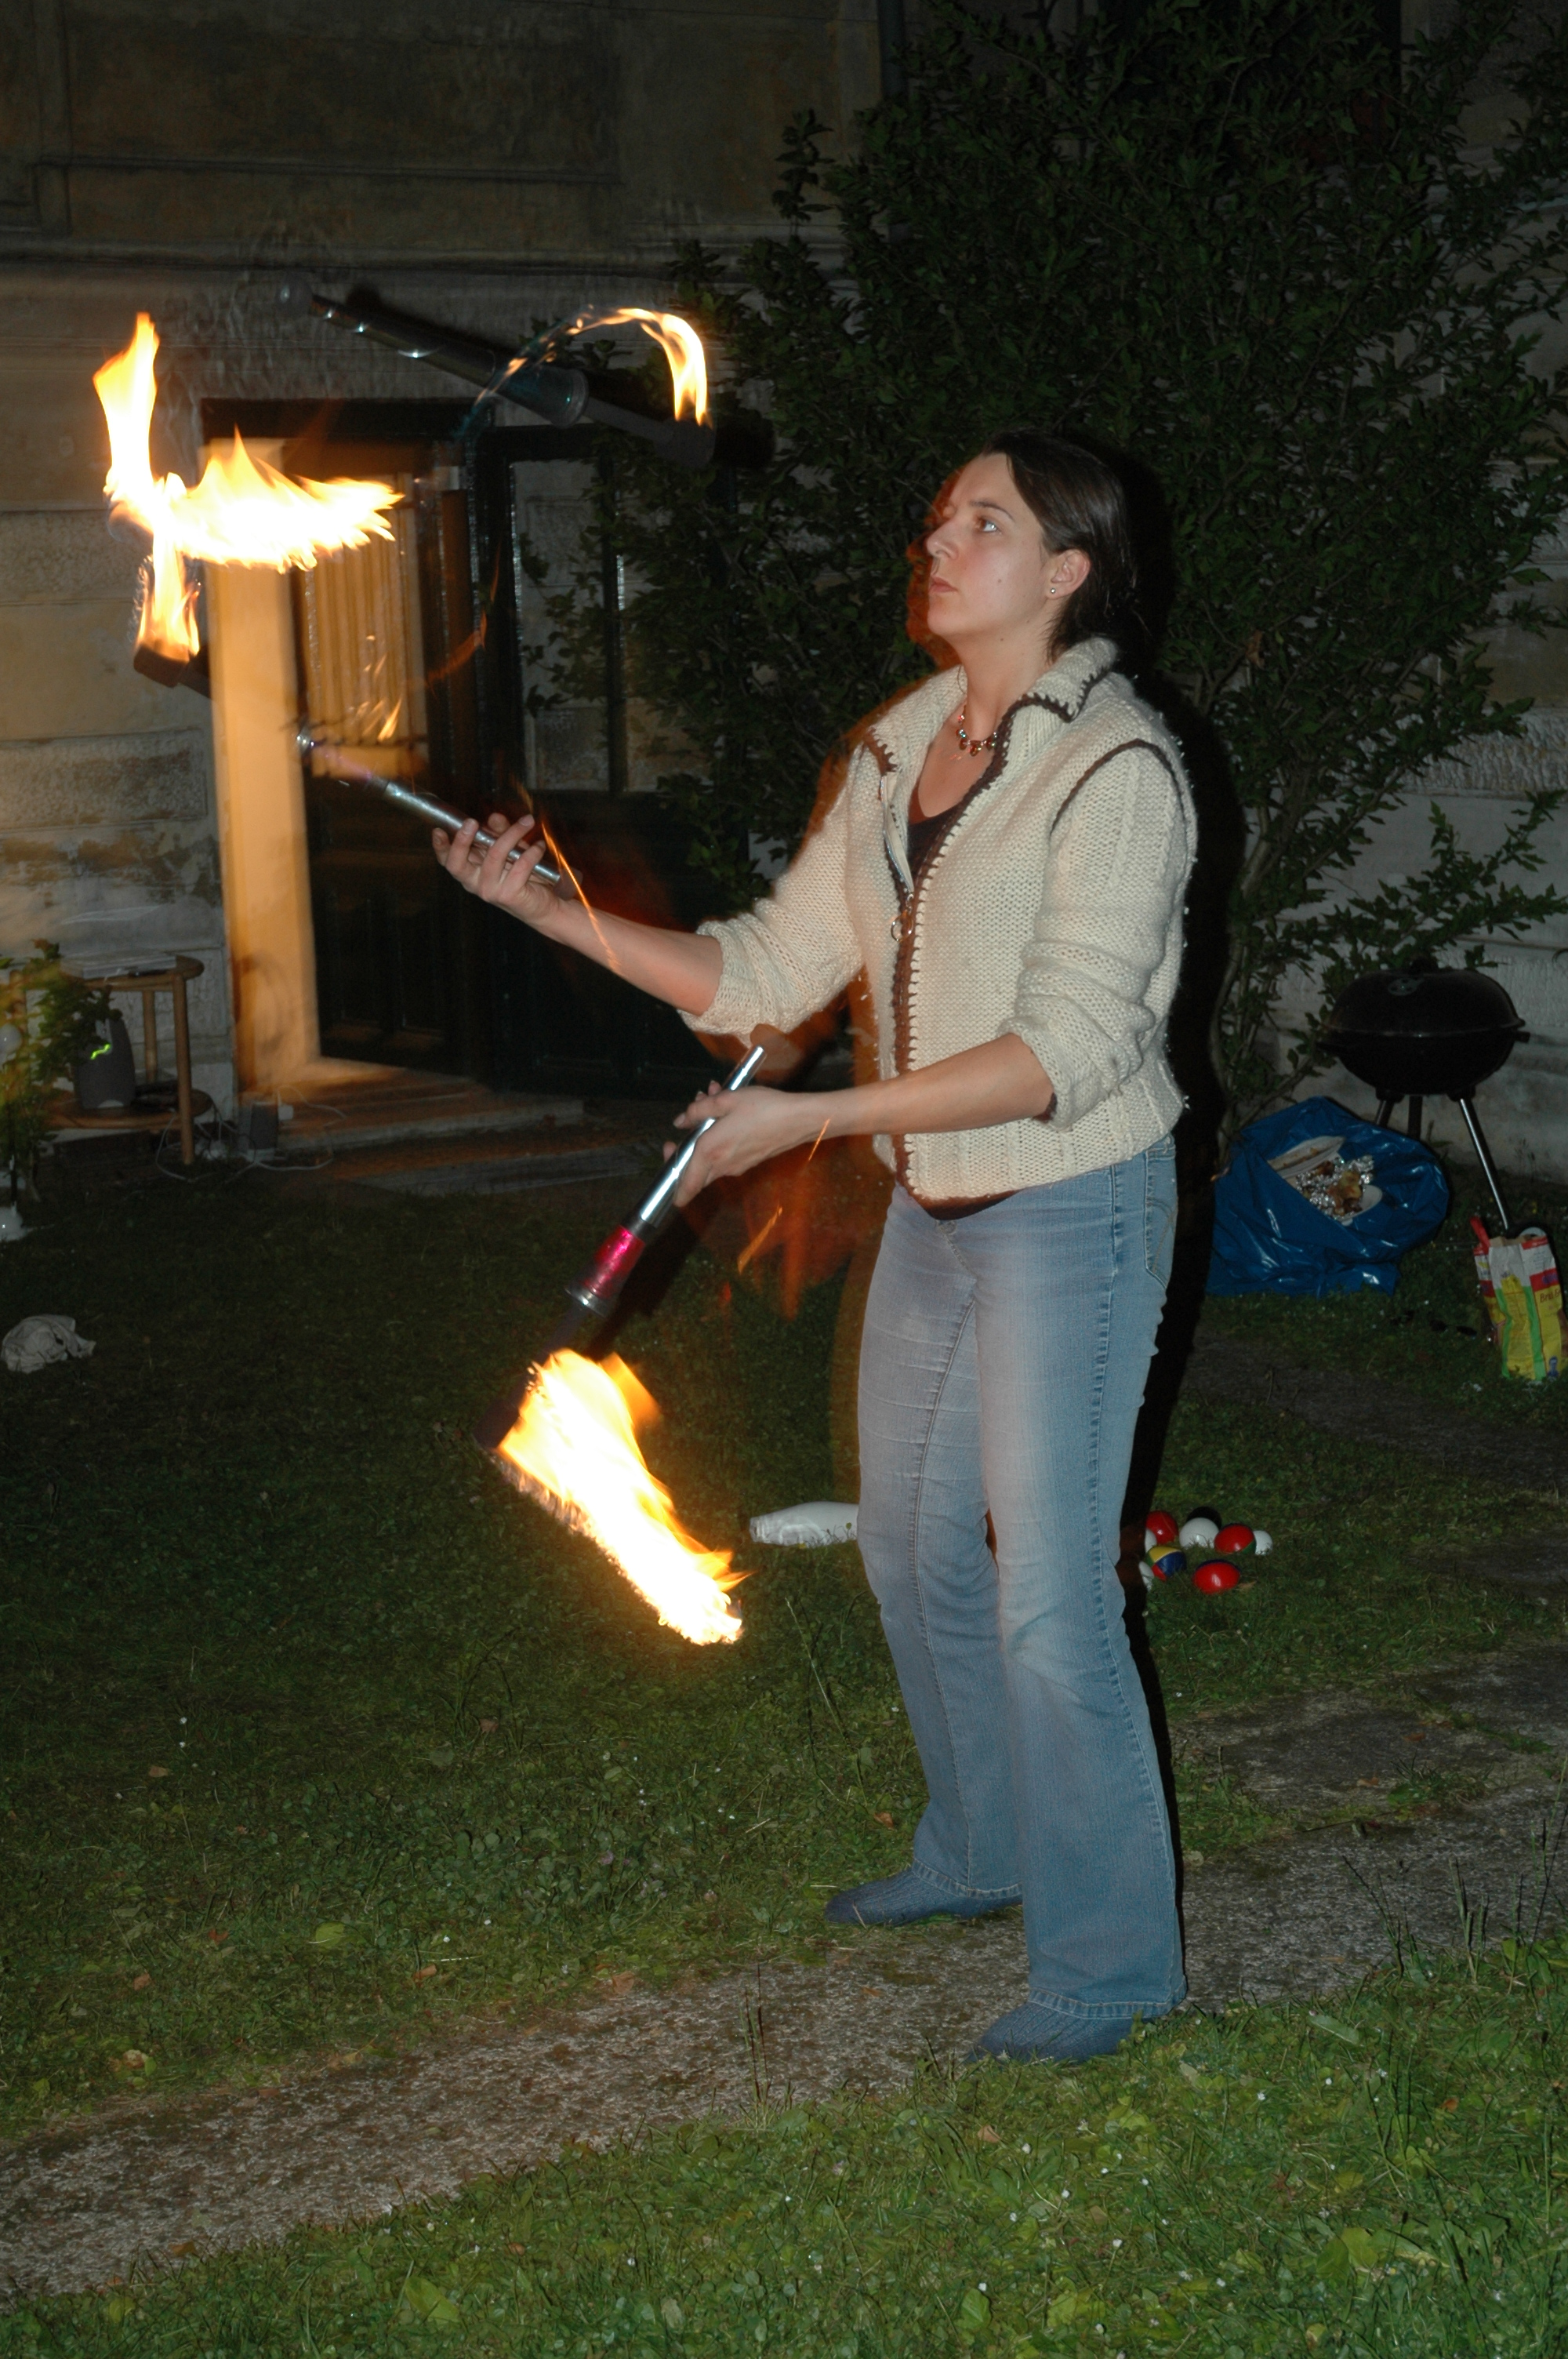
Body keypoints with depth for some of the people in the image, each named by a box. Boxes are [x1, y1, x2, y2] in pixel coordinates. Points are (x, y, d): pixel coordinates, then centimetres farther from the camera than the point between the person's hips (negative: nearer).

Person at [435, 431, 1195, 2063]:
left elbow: (1067, 1050, -24)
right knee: (910, 1545, 19)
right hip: (933, 1204, 8)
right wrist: (555, 912, -1)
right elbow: (773, 969, 7)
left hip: (1068, 1208, -8)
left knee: (1045, 1592, -5)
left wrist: (816, 1118, -28)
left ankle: (1110, 1956, 11)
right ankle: (981, 1849, 40)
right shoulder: (899, 751, 7)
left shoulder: (1113, 768, -17)